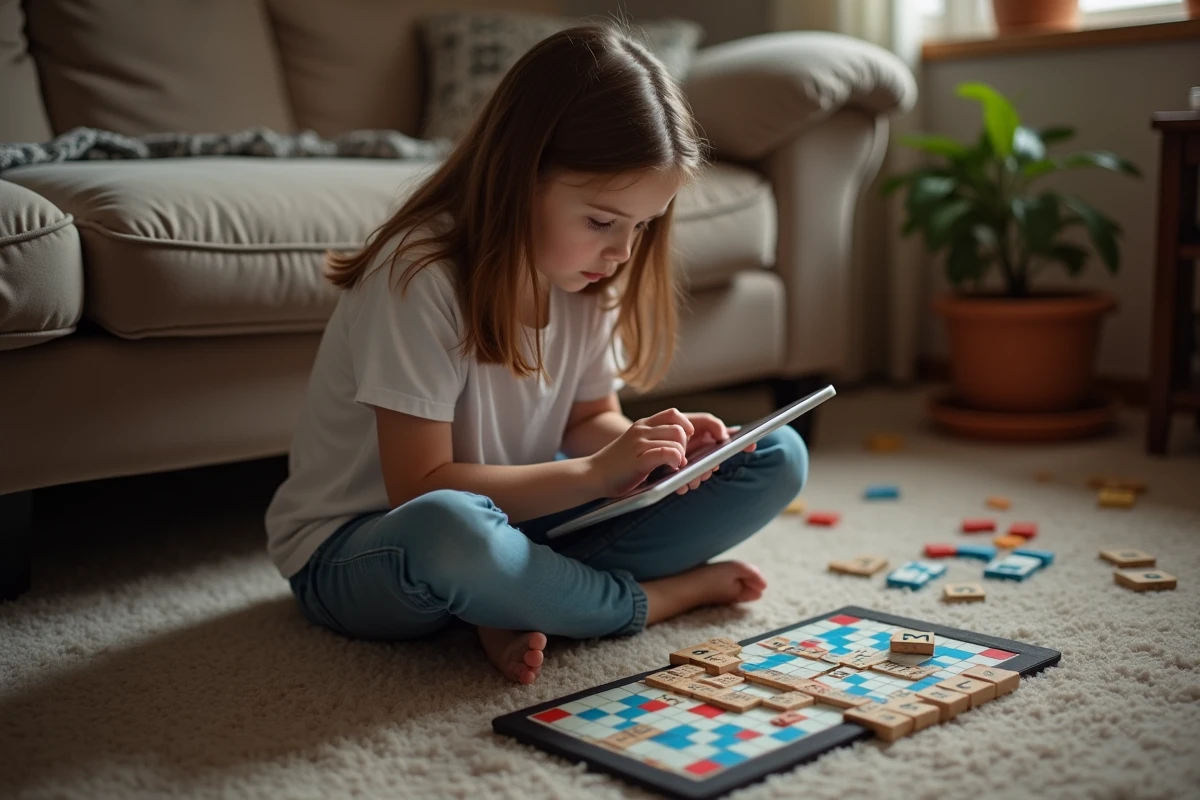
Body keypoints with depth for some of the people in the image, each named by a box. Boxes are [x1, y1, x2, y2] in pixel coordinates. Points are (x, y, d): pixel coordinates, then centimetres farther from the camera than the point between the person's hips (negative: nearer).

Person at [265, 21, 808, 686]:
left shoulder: (585, 276, -3)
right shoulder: (421, 279, -24)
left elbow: (588, 420, 6)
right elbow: (420, 490, -25)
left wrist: (641, 446, -17)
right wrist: (595, 472, -27)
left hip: (517, 515, 7)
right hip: (353, 549, -6)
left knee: (777, 458, -4)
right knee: (447, 530, -46)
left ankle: (519, 607, -17)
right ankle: (664, 595, -17)